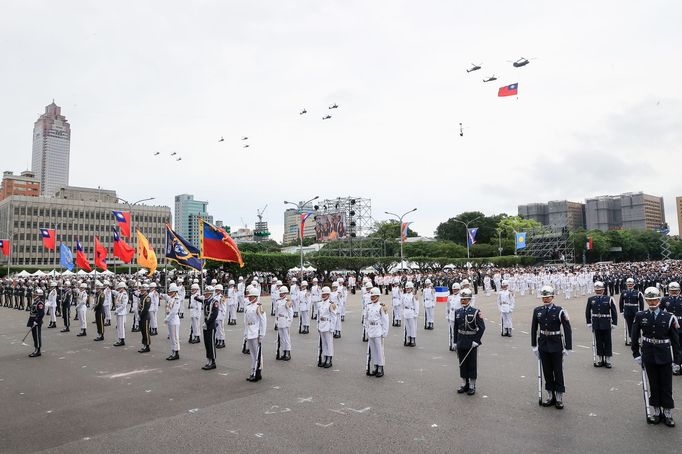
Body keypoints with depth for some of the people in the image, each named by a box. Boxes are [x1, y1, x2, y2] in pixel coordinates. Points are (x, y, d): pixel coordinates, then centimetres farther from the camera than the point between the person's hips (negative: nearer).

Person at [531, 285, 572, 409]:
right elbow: (534, 329, 8)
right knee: (547, 372, 12)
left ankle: (559, 398, 19)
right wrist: (534, 345, 7)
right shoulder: (537, 311, 1)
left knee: (558, 372, 6)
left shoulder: (560, 311, -11)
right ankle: (550, 396, 25)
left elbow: (567, 330, -9)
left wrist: (567, 348, -10)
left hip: (556, 346, -4)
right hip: (543, 345, 4)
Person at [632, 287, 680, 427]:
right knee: (653, 384, 11)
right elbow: (635, 337, 4)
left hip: (665, 357, -1)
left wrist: (677, 358, -4)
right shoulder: (640, 316, -3)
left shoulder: (669, 317, -7)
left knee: (666, 385, 8)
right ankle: (656, 411, 24)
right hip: (649, 356, 1)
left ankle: (668, 413, 22)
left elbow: (675, 339, -3)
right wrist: (636, 354, 3)